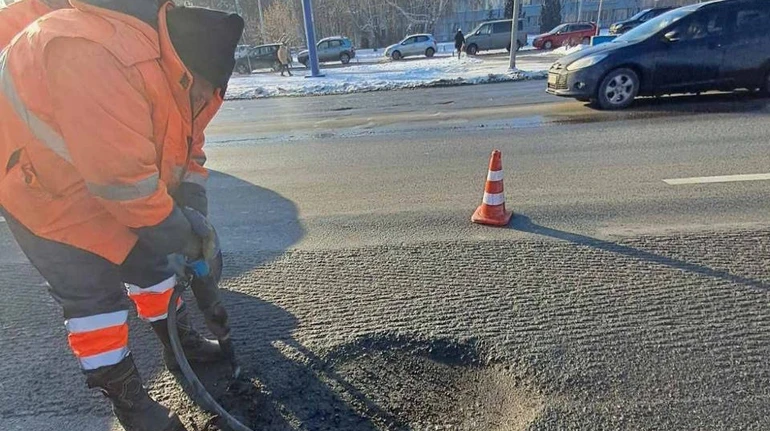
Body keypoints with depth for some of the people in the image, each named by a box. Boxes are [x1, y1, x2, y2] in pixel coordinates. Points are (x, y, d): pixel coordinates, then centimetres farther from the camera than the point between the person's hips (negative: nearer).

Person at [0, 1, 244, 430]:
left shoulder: (180, 70, -8)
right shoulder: (99, 59, -38)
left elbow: (186, 145, -1)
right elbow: (123, 179, -36)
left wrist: (194, 217, -12)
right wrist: (178, 232, -22)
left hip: (100, 179, 8)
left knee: (147, 257, 11)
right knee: (92, 289, -6)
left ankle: (181, 340, 30)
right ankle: (125, 395, 10)